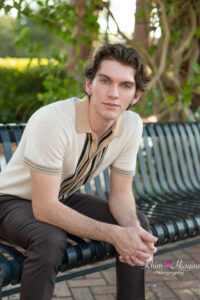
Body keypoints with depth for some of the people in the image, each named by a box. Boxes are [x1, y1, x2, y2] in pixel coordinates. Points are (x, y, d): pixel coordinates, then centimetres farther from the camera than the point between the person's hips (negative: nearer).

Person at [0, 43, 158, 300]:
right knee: (51, 239, -36)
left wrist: (134, 231, -27)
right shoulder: (52, 121, -34)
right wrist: (115, 235, -35)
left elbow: (120, 193, -5)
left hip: (62, 198, 6)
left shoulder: (131, 125, -14)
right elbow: (44, 208, -33)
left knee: (138, 224, -8)